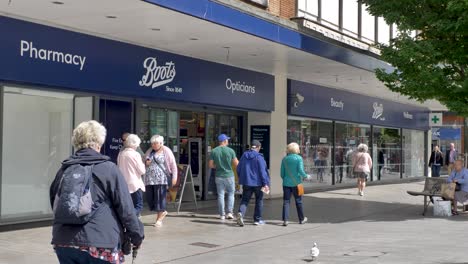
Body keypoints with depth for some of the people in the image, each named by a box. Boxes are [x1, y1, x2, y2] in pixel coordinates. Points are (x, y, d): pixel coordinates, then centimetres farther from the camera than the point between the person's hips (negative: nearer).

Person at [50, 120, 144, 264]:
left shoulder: (64, 169, 10)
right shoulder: (108, 169, -6)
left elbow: (54, 203, 20)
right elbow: (125, 208, -8)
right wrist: (137, 236, 4)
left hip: (63, 243, 5)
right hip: (99, 245, -5)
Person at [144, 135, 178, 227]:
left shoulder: (166, 151, 0)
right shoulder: (149, 151, 16)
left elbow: (173, 164, -1)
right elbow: (144, 162, 29)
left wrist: (174, 176, -7)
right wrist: (146, 163, 4)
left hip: (161, 179, -6)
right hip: (149, 179, 6)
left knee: (160, 197, -6)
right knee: (150, 198, 3)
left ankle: (159, 219, 3)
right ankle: (162, 212, 25)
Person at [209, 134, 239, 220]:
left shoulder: (214, 151, -1)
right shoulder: (230, 150, -8)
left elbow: (210, 165, -1)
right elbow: (236, 164, -5)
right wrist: (236, 158, 16)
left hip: (219, 176, 2)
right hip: (229, 175, -2)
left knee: (220, 195, 7)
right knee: (231, 194, 12)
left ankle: (222, 214, 7)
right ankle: (229, 212, 3)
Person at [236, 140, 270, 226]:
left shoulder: (244, 155, 4)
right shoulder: (259, 157, -12)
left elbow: (239, 169, 10)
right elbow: (262, 171, -15)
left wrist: (242, 179, 23)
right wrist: (265, 183, -12)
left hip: (246, 182, 4)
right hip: (257, 182, -4)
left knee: (245, 200, 6)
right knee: (259, 200, 12)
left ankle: (241, 213, -22)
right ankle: (257, 219, 17)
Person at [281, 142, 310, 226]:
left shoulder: (284, 159, 3)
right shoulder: (299, 158, -7)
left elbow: (282, 173, 4)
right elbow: (301, 171, -14)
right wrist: (306, 176, 4)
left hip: (286, 183, 2)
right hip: (296, 183, -2)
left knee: (286, 201, 3)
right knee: (298, 201, 11)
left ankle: (285, 220, -8)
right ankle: (301, 219, 24)